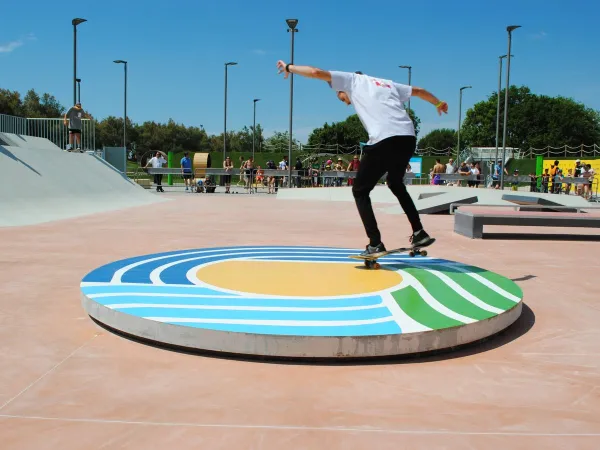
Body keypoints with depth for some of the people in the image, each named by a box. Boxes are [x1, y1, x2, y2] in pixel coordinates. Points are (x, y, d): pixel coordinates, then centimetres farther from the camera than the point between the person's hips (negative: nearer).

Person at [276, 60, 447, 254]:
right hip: (408, 138, 7)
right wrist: (439, 103, 58)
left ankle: (375, 243, -1)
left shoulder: (351, 79, 17)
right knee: (396, 183, 30)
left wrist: (289, 67, 25)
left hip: (384, 140, -7)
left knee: (360, 191, 9)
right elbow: (419, 91, 41)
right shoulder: (387, 83, 31)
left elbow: (316, 72, 9)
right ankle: (419, 233, 25)